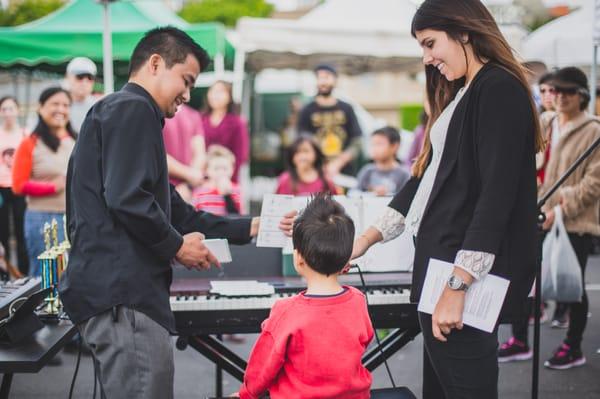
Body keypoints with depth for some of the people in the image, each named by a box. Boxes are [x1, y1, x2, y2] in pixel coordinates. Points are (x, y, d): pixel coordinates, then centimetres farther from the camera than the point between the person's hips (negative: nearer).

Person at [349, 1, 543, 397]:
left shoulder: (500, 90, -10)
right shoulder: (463, 94, 19)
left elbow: (498, 194, -19)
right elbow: (429, 178, 23)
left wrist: (457, 285, -22)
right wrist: (369, 238, 22)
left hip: (468, 274, -9)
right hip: (445, 261, 9)